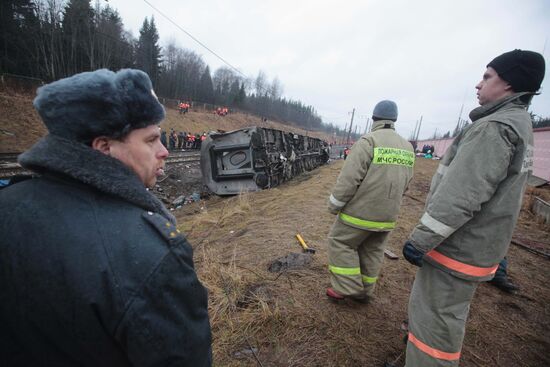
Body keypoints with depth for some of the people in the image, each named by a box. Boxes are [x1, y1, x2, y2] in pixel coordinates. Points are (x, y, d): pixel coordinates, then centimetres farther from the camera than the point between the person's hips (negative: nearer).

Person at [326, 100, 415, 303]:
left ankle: (347, 288, 13)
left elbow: (349, 178, -21)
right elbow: (404, 183, 11)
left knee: (340, 242, 10)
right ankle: (364, 292, 31)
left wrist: (334, 205, -9)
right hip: (386, 215, 7)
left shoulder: (368, 141, -17)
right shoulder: (407, 148, 5)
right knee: (372, 251, 18)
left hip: (361, 211, -7)